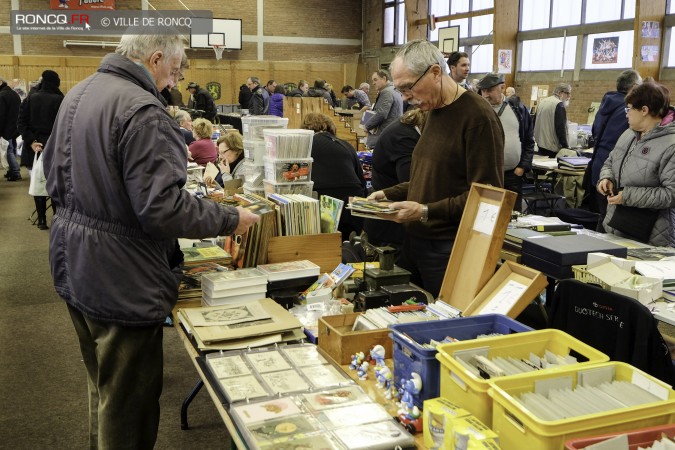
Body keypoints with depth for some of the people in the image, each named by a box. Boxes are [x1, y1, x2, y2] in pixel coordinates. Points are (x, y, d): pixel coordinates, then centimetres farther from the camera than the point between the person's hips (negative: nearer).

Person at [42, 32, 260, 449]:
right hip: (120, 281, -10)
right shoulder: (142, 110, -23)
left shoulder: (78, 94, 7)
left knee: (103, 384, 26)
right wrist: (230, 220, -16)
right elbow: (161, 208, -27)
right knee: (129, 399, 7)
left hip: (75, 269, 10)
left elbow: (55, 175, 16)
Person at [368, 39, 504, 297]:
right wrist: (388, 195, 9)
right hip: (415, 240, 8)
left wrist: (426, 211, -23)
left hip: (449, 249, -8)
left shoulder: (478, 116, -15)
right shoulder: (434, 111, 14)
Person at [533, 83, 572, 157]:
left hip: (540, 144, 9)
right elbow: (560, 128, -19)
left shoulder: (542, 101, 11)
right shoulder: (559, 105, -14)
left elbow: (535, 122, 18)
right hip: (552, 147, -8)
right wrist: (565, 146, -15)